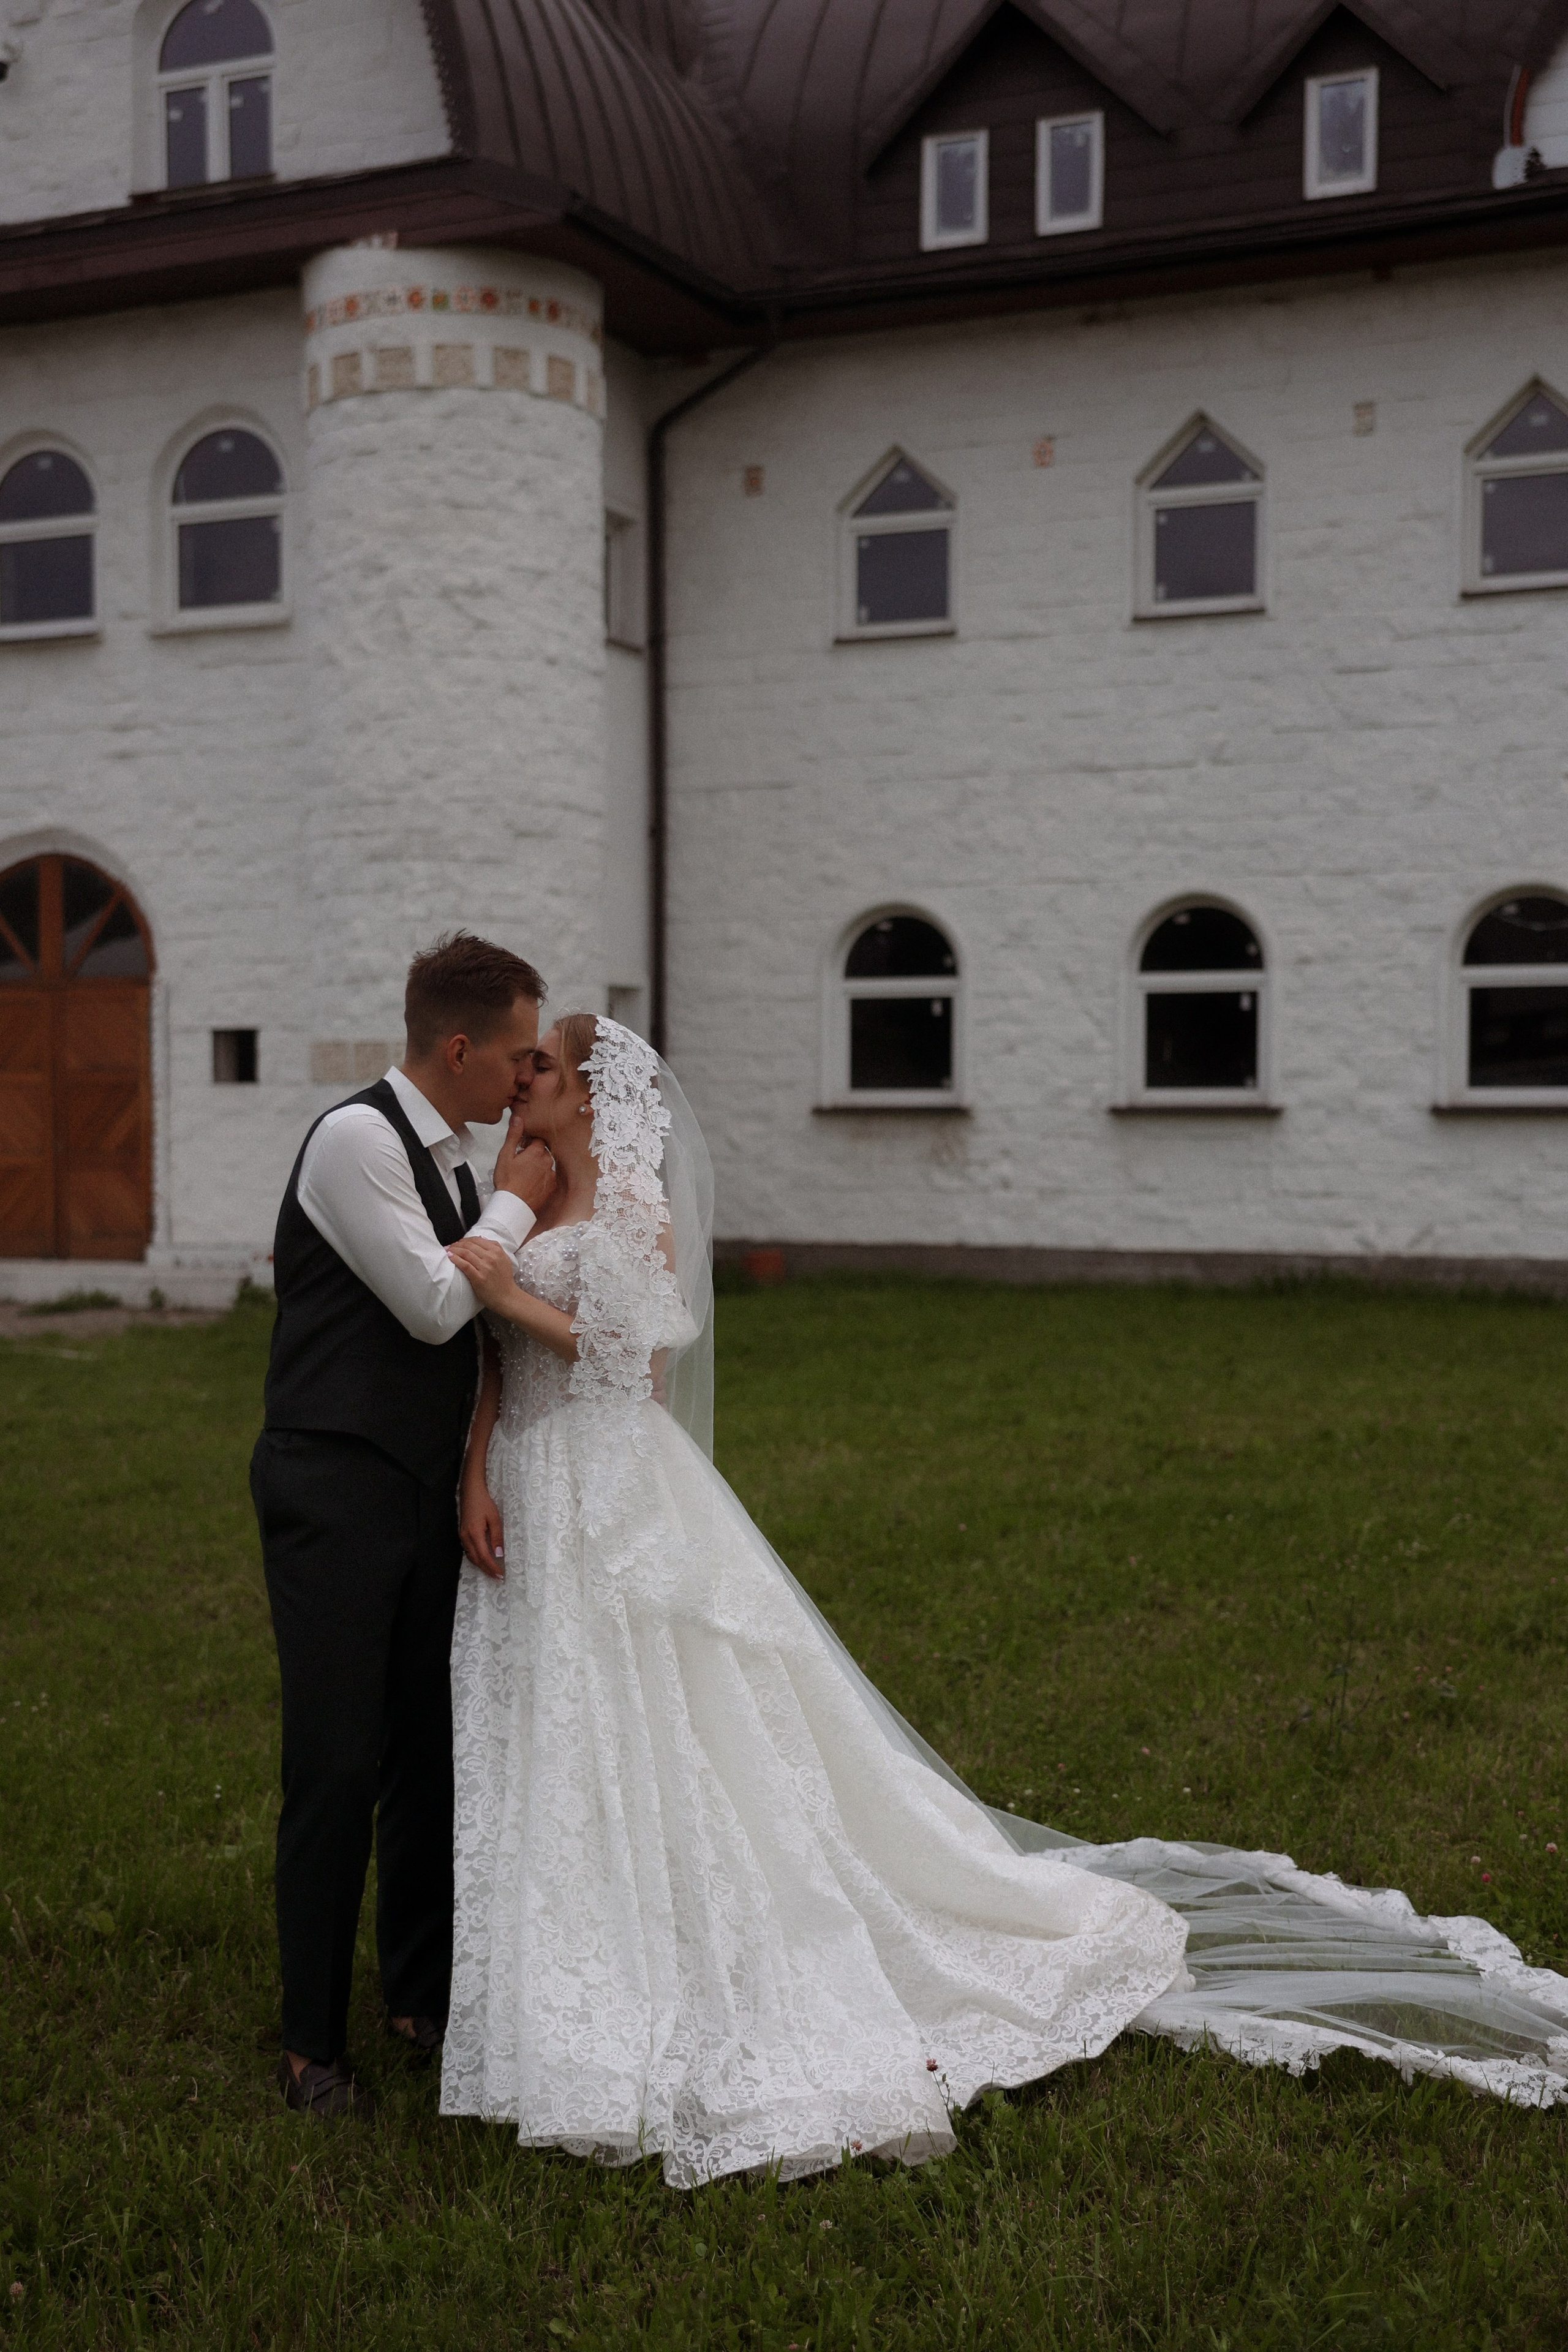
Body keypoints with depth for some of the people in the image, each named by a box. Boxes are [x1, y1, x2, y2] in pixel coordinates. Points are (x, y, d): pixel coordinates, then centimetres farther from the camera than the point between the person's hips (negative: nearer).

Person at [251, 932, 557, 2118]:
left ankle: (425, 1996, 29)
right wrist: (517, 1203, -8)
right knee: (337, 1767, -3)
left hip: (426, 1494, 8)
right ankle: (314, 2042, 11)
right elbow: (434, 1305, -19)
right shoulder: (354, 1138, -14)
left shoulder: (453, 1161, 12)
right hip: (334, 1496, -8)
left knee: (432, 1752, 14)